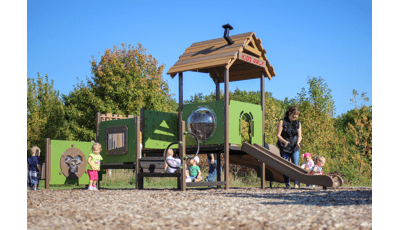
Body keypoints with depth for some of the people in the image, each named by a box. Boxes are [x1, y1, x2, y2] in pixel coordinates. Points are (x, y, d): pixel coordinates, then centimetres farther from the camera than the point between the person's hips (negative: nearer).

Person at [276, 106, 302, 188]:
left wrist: (298, 142, -15)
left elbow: (299, 136, 8)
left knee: (295, 165, -10)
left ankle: (296, 184, -12)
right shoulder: (282, 122, 0)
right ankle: (287, 185, 8)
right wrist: (285, 141, -22)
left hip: (295, 147, 2)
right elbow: (278, 135, -4)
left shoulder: (298, 123, 10)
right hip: (284, 147, -1)